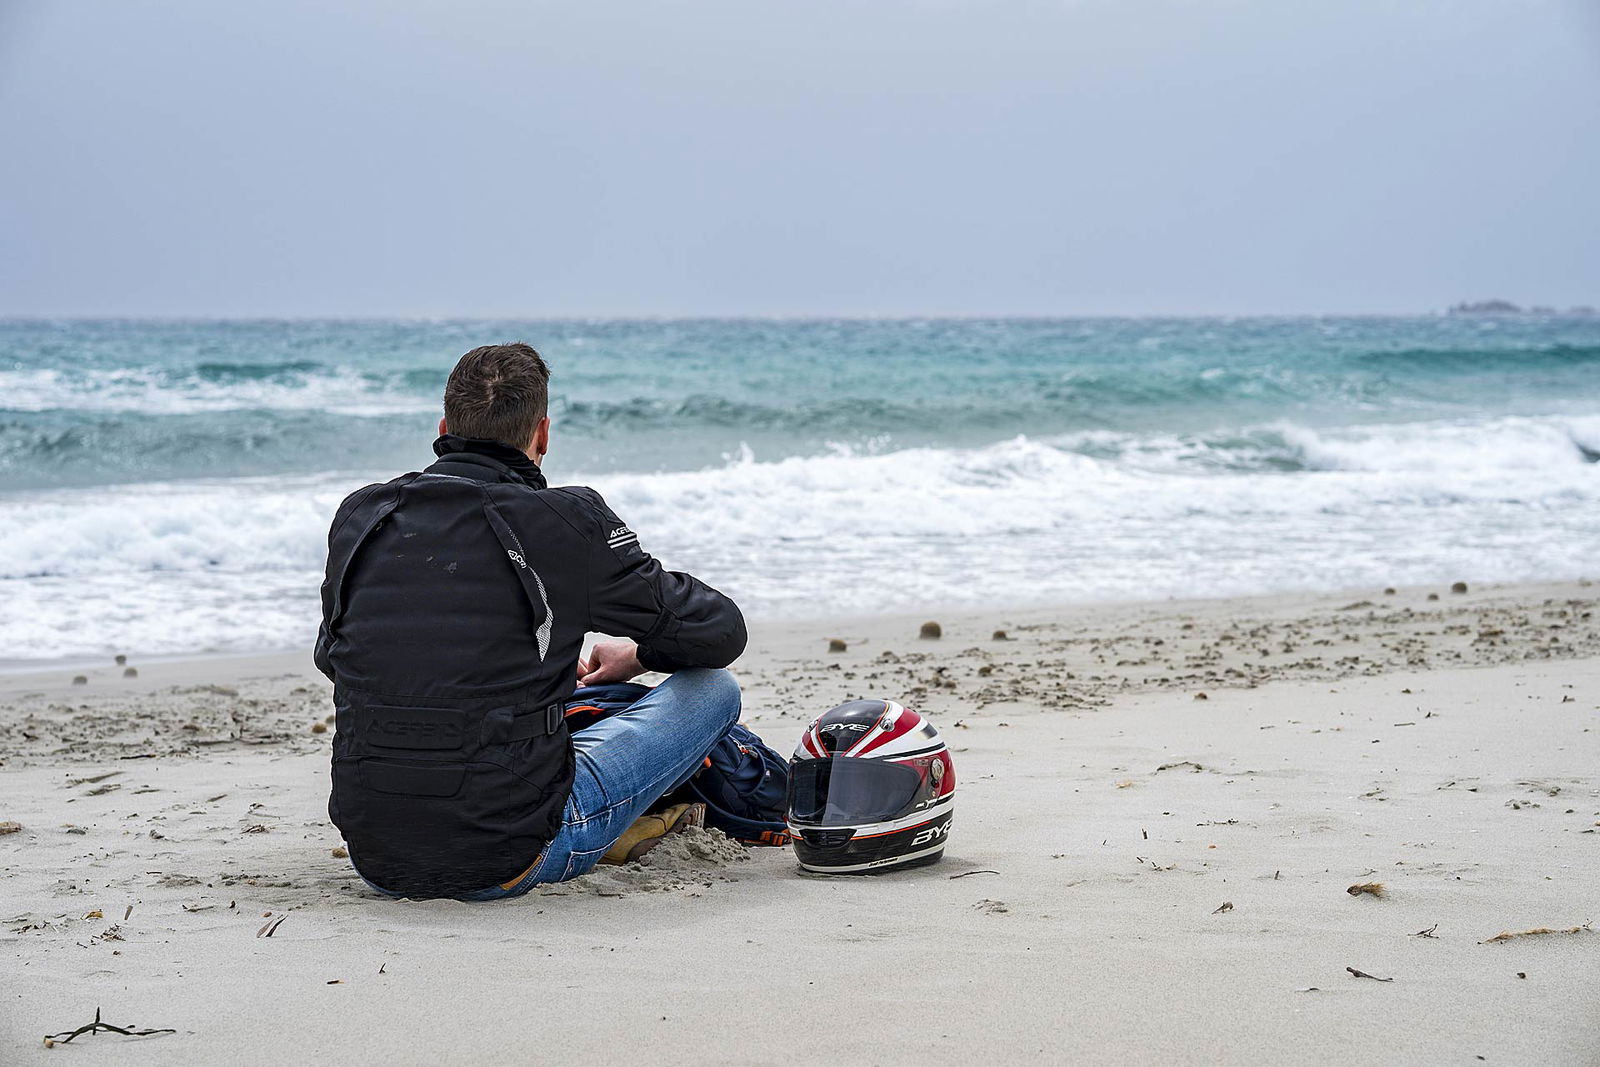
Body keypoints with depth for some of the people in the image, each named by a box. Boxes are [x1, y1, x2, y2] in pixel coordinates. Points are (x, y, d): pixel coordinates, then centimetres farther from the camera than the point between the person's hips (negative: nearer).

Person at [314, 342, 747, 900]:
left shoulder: (360, 517, 4)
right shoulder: (569, 524, -8)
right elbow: (721, 631, 3)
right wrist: (639, 655, 26)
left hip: (376, 861, 5)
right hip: (505, 863, -5)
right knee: (715, 687, 12)